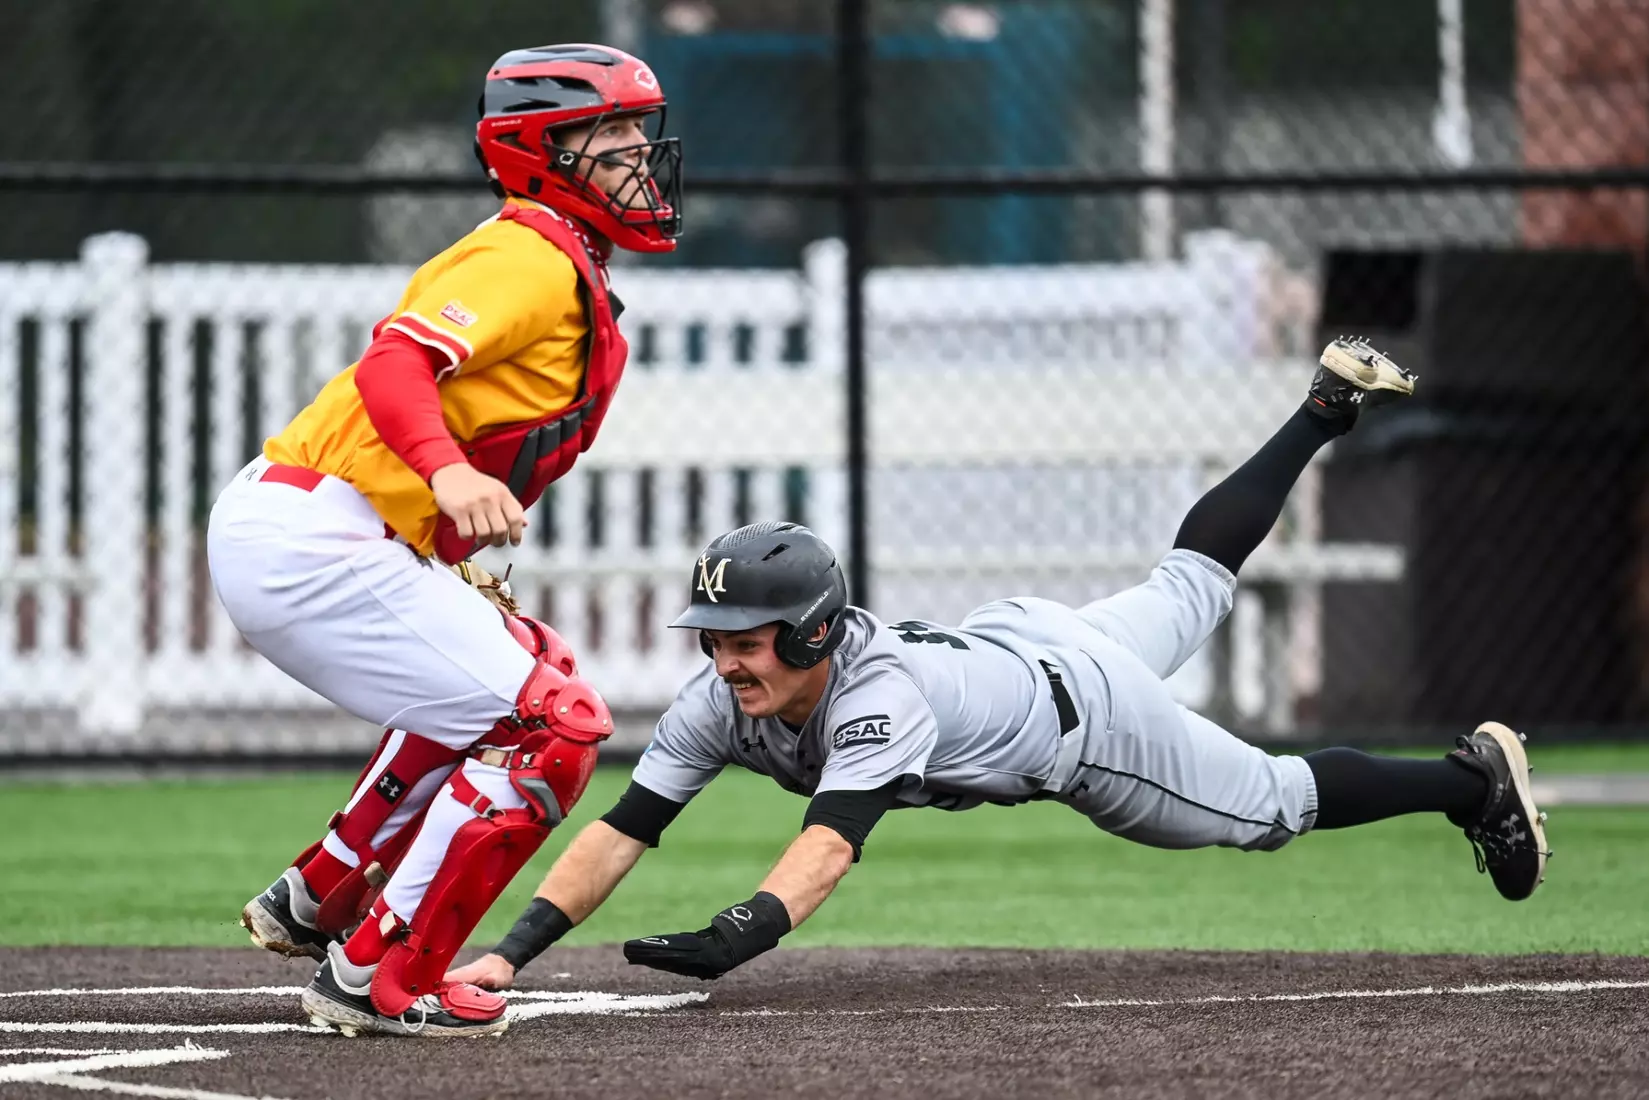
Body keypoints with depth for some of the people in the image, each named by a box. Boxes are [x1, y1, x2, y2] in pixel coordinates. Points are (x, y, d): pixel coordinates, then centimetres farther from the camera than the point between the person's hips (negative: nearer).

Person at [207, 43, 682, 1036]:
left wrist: (455, 571, 15)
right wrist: (451, 475, -44)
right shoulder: (534, 259, -11)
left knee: (529, 668, 27)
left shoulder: (574, 281, 21)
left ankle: (315, 907, 28)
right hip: (313, 547, -10)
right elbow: (394, 363, -26)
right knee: (553, 727, -11)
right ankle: (376, 981, -7)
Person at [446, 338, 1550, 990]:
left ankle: (1474, 776, 34)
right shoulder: (722, 704, -29)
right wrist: (515, 950, -47)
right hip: (1005, 636, 6)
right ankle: (1328, 408, 50)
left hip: (1082, 700, -6)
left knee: (1272, 802, 11)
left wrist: (741, 932, -80)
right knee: (1194, 580, 30)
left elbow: (832, 840, -62)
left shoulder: (879, 693, -47)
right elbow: (621, 832, -34)